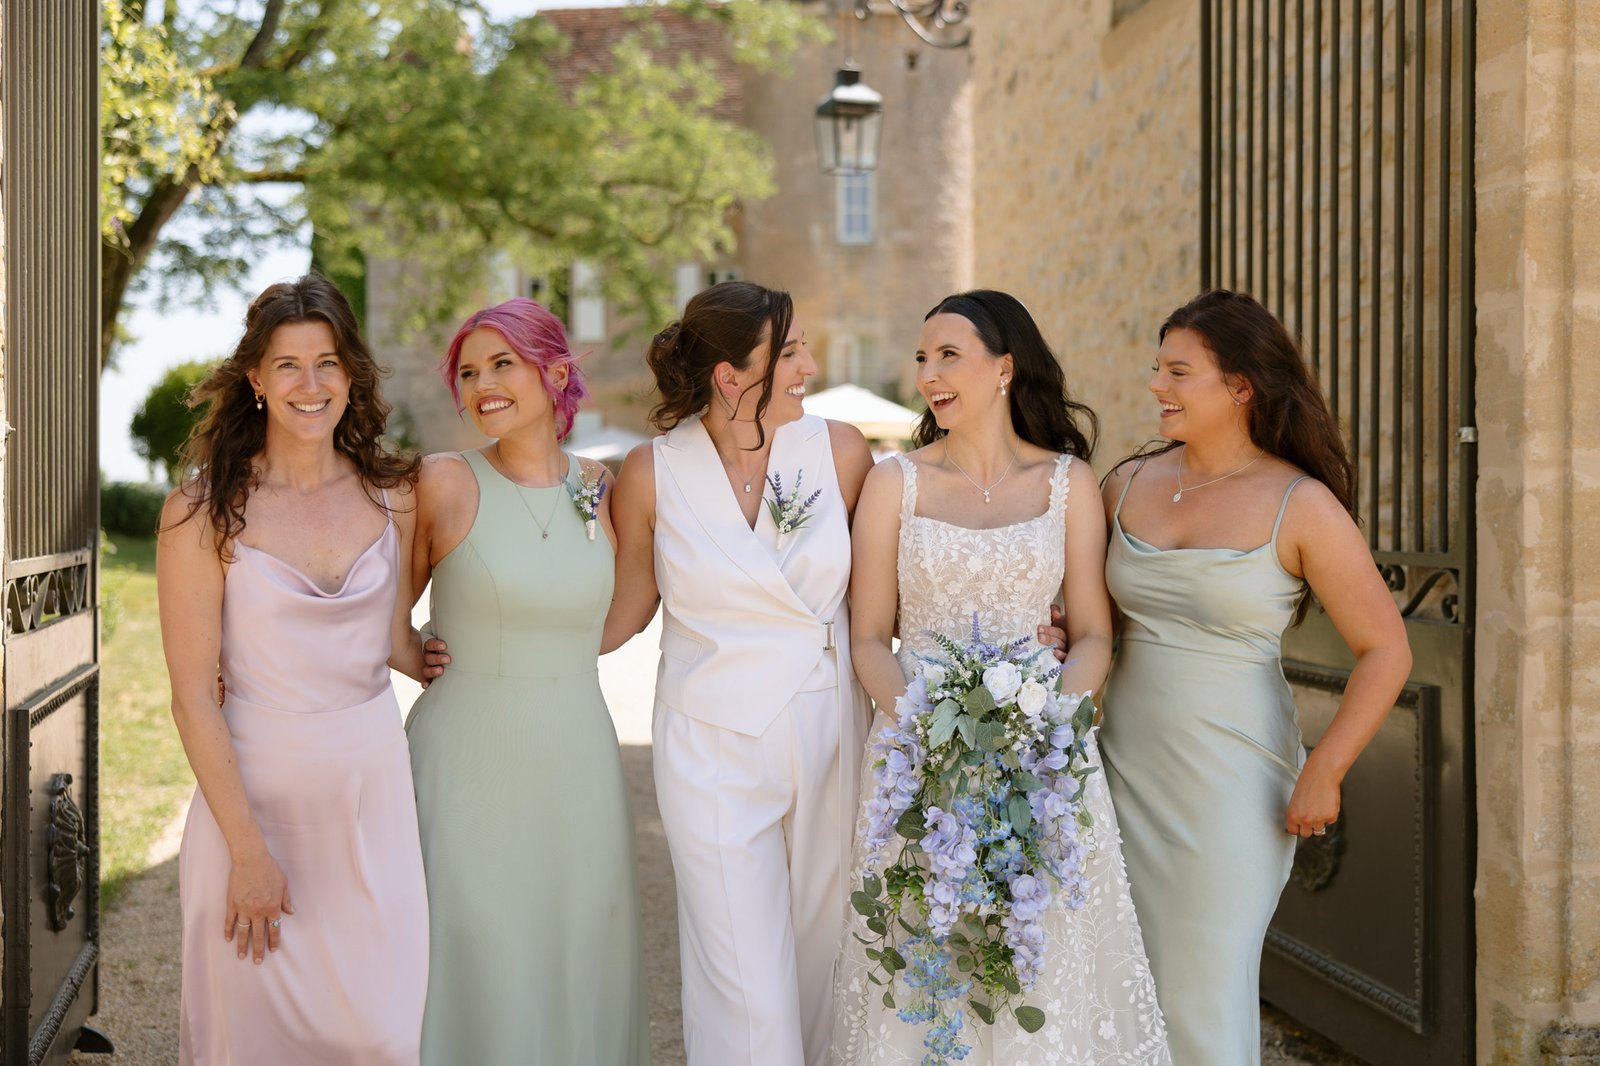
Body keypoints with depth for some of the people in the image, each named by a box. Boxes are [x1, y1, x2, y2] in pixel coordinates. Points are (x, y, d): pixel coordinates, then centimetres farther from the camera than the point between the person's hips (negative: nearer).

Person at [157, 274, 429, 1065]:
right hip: (256, 784, -3)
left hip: (373, 786, 3)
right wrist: (248, 850, -11)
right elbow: (193, 695, -9)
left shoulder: (391, 495, 2)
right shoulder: (203, 510, -9)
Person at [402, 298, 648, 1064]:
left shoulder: (601, 487, 4)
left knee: (576, 965, 12)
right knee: (475, 974, 3)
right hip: (468, 762, -3)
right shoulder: (446, 483, -6)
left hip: (578, 763, 3)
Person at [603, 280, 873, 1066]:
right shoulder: (653, 473, -6)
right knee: (747, 997, -2)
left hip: (828, 738, 2)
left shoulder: (840, 451, -2)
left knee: (821, 962, 11)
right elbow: (624, 613, 4)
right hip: (713, 749, -2)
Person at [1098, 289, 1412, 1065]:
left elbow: (1384, 651, -7)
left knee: (1203, 996, 0)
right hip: (1124, 762, 5)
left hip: (1229, 781, -4)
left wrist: (1322, 774, -10)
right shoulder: (1129, 484, 4)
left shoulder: (1302, 506, -9)